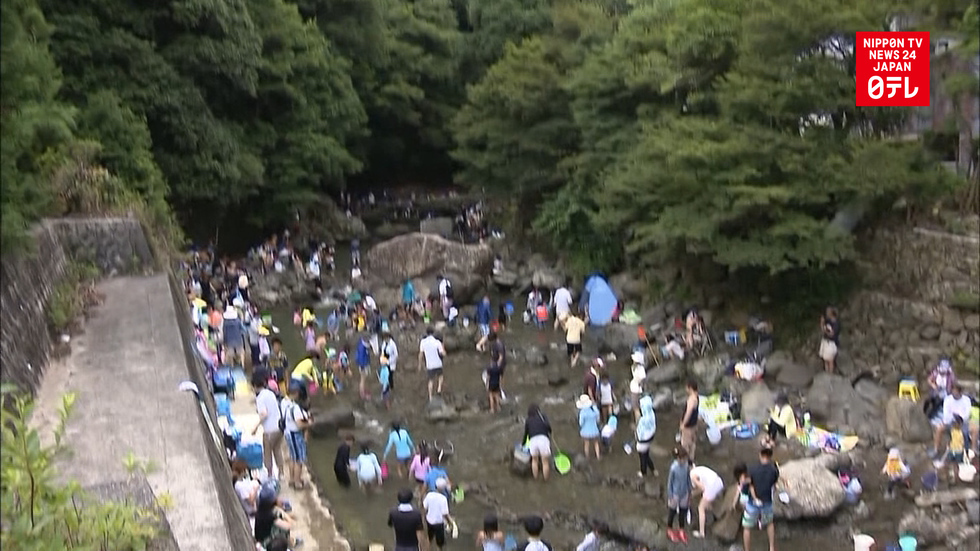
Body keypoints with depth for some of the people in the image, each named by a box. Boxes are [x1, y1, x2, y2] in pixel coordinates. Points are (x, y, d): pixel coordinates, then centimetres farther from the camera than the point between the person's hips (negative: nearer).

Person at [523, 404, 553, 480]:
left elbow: (526, 433, 26)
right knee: (545, 461, 9)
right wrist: (550, 434, 18)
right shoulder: (542, 416, 16)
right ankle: (545, 480, 16)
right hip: (543, 439, -2)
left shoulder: (528, 420, 21)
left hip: (532, 441, 2)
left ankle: (535, 478, 32)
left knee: (535, 460, 24)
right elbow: (548, 426, -1)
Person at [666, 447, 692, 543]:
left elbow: (688, 480, 2)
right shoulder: (673, 468, -28)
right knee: (672, 513, 18)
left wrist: (689, 494, 11)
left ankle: (681, 530, 44)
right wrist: (670, 498, -11)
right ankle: (670, 531, 41)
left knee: (683, 512, 20)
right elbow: (669, 483, -16)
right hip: (675, 495, -4)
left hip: (684, 494, 4)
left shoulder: (686, 465, -13)